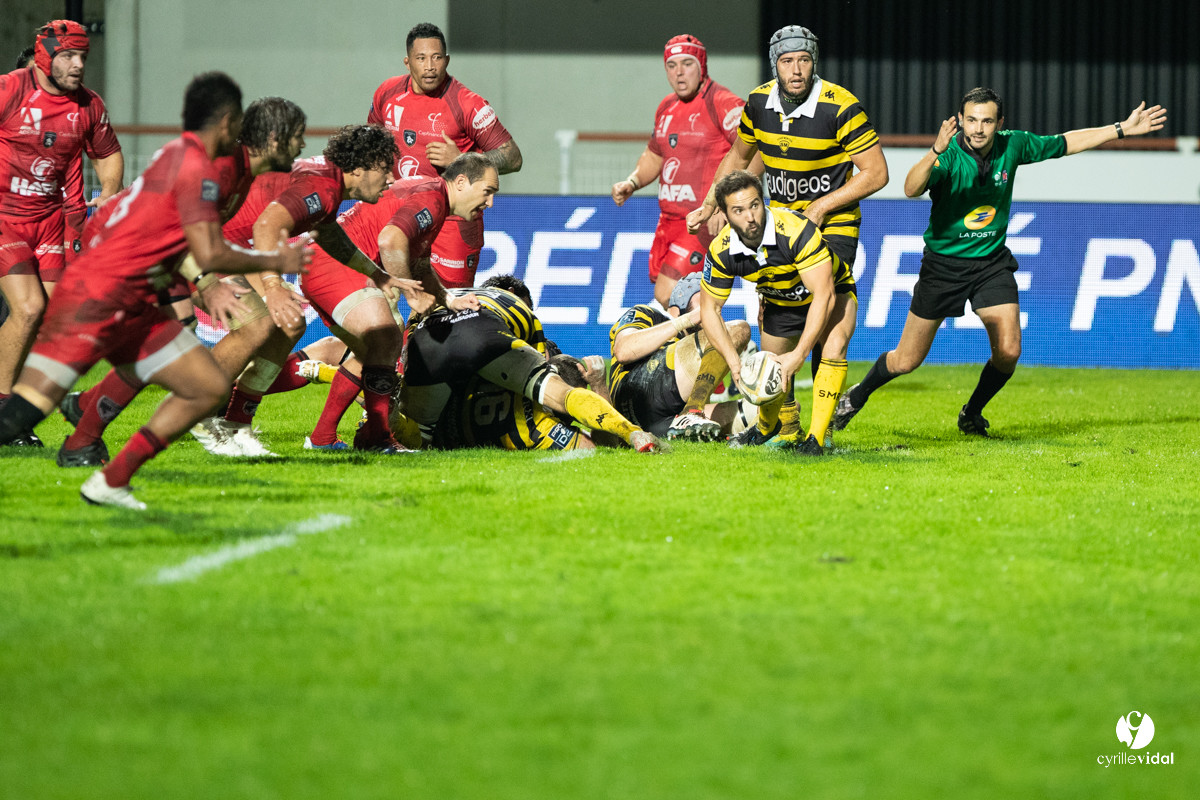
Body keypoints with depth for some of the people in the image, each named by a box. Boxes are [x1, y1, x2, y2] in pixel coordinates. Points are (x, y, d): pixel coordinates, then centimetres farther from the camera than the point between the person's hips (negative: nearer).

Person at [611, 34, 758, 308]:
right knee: (663, 295, 7)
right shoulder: (667, 107, 15)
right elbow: (654, 155, 30)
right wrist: (631, 183, 11)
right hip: (669, 220, 9)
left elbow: (754, 154, -20)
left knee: (667, 296, -18)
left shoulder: (723, 104, -11)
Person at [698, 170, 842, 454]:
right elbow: (709, 308, -11)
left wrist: (798, 355, -41)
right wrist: (734, 361, -24)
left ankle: (816, 437, -26)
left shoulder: (798, 231, -40)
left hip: (830, 290, -5)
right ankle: (766, 427, 43)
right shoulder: (721, 250, -24)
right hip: (778, 301, 5)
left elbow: (824, 296, -40)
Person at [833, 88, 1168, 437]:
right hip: (943, 263, -3)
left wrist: (1123, 129, 7)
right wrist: (935, 152, -58)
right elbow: (911, 189, -41)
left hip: (991, 263, 3)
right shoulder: (949, 155, -23)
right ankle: (857, 395, 32)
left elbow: (1066, 143, 7)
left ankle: (972, 414, 16)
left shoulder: (1012, 146, -9)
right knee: (906, 362, 2)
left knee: (1008, 351, -12)